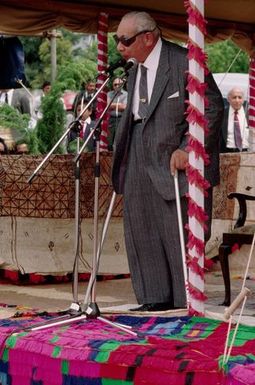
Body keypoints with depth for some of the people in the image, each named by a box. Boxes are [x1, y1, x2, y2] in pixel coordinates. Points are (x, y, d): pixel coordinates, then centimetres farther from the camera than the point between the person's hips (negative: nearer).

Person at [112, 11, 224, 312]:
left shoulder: (184, 62, -11)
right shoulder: (134, 73, 15)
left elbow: (213, 108, -13)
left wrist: (187, 150, -17)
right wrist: (121, 151, 9)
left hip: (174, 160, -8)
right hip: (139, 161, 8)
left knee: (177, 233, -4)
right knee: (140, 230, 6)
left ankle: (185, 303, 4)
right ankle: (155, 299, 13)